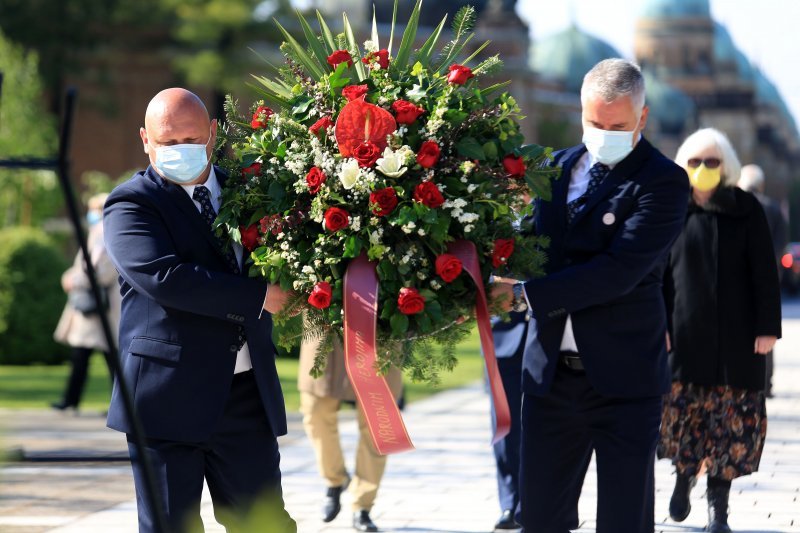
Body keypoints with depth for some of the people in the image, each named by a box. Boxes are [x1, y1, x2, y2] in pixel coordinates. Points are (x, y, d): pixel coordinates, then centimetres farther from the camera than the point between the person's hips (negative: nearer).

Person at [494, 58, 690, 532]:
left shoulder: (662, 182, -9)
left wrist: (526, 293, -22)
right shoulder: (558, 168, 12)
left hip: (623, 378, -5)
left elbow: (621, 270, -19)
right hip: (551, 372, 5)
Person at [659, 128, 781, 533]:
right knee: (681, 408, 3)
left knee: (734, 416, -2)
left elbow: (764, 273, 0)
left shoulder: (745, 209, 2)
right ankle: (683, 476, 29)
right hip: (685, 331, 1)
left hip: (736, 333, -1)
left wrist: (768, 327, -6)